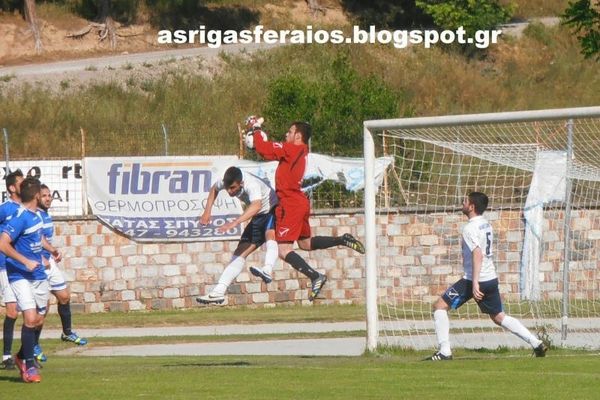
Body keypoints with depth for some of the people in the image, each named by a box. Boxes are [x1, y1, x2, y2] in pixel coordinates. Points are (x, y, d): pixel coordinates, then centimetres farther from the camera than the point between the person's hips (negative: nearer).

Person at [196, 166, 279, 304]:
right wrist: (207, 211, 4)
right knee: (240, 253, 2)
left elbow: (256, 206, -57)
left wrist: (235, 222, -66)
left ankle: (267, 271, -59)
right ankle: (219, 292, 1)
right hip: (258, 217, 7)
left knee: (270, 234, -39)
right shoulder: (226, 182, -13)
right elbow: (214, 189, 13)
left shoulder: (252, 184, -37)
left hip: (273, 211, -7)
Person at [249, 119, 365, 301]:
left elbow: (263, 148, -15)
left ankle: (315, 277, -20)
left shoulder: (291, 149, -14)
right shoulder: (300, 150, 13)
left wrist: (256, 129, -1)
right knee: (305, 242, 26)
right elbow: (270, 148, 20)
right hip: (300, 203, 10)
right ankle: (343, 240, 17)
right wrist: (257, 130, 15)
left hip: (291, 204, -10)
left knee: (284, 250, -11)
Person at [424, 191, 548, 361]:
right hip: (491, 278, 9)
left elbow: (478, 254, -26)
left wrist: (475, 283, -32)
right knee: (498, 317, 18)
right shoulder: (486, 225, 13)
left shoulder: (470, 229, -15)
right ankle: (537, 344, 10)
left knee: (440, 306, -1)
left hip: (475, 280, -9)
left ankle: (444, 351, -7)